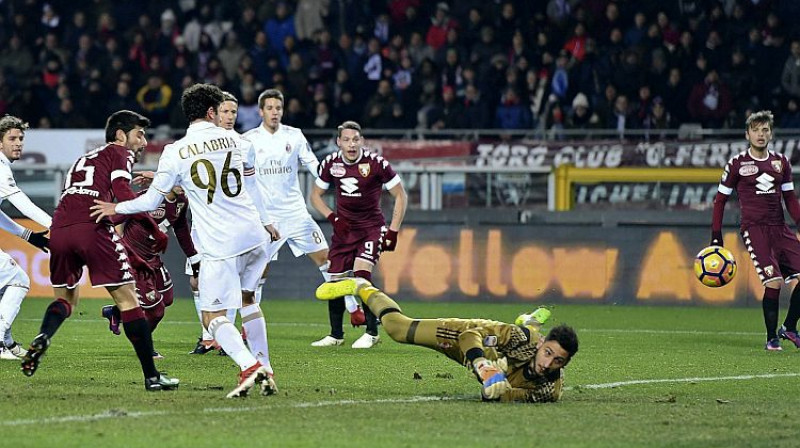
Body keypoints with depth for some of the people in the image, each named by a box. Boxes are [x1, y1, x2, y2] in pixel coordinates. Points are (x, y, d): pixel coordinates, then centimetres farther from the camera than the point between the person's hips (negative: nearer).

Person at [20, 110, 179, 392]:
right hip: (92, 228, -6)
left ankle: (43, 337, -7)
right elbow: (122, 194, -6)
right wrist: (155, 230, -4)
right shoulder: (120, 154, 12)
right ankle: (152, 376, 2)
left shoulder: (83, 159, 33)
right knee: (127, 300, 2)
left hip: (60, 229, 6)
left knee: (65, 298, 24)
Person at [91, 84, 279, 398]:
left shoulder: (175, 153, -3)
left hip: (219, 246, -5)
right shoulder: (237, 141, 7)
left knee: (213, 315, -1)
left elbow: (152, 201, 4)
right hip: (254, 235, 5)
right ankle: (265, 372, 21)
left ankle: (250, 366, -23)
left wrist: (115, 208, 18)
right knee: (247, 298, 24)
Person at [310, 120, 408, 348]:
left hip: (371, 227, -4)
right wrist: (332, 217, -4)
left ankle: (372, 332, -9)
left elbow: (400, 196, -6)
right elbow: (315, 195, 12)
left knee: (362, 274, -21)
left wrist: (393, 232, -10)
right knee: (335, 281, 1)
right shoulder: (331, 164, -3)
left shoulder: (376, 164, -15)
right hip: (344, 228, 4)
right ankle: (336, 334, 18)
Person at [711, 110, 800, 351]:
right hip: (754, 229, -5)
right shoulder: (737, 164, 1)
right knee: (773, 281, -19)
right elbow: (720, 199, 7)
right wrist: (716, 237, 2)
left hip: (780, 229, 5)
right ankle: (771, 338, -6)